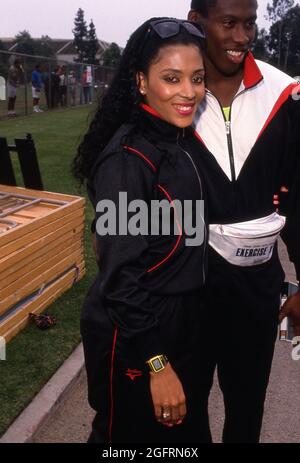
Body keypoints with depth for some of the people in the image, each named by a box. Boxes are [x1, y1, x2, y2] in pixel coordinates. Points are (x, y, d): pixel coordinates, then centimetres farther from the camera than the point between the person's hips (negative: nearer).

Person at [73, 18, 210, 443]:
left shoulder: (182, 142, 2)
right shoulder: (127, 159, -24)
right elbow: (120, 275, -24)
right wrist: (156, 363, -20)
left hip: (183, 322, 8)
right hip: (133, 333, -8)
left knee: (182, 430, 26)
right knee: (134, 432, 17)